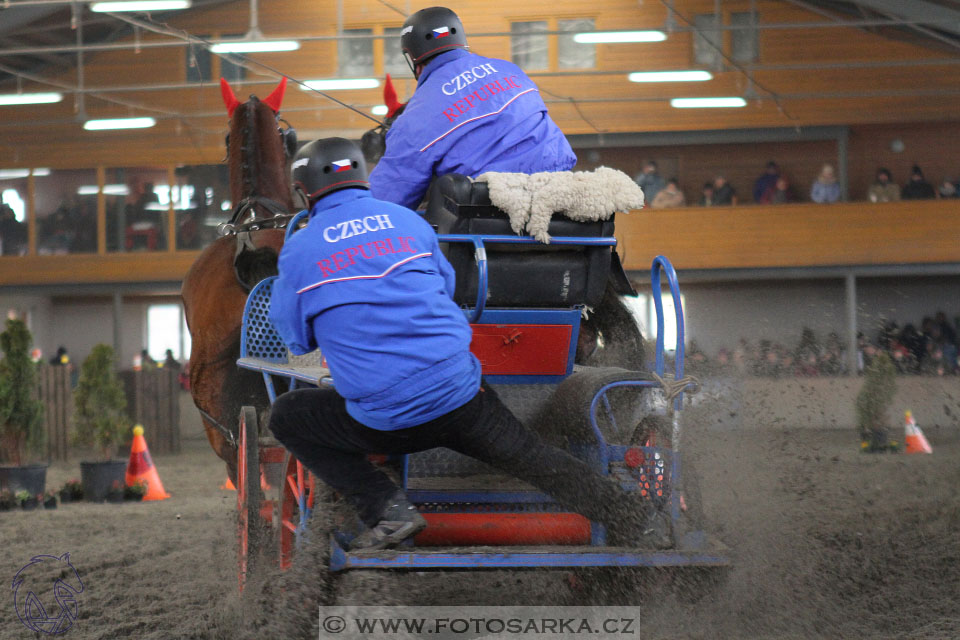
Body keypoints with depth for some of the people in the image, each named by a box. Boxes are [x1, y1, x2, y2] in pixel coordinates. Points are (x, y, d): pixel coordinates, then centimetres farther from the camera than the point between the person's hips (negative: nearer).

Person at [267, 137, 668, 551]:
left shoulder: (300, 250, -3)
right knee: (534, 460, 22)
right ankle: (638, 522, 20)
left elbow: (296, 337, 9)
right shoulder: (407, 222, 7)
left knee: (285, 417, 18)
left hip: (382, 422, -3)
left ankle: (385, 507, 6)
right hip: (461, 401, 3)